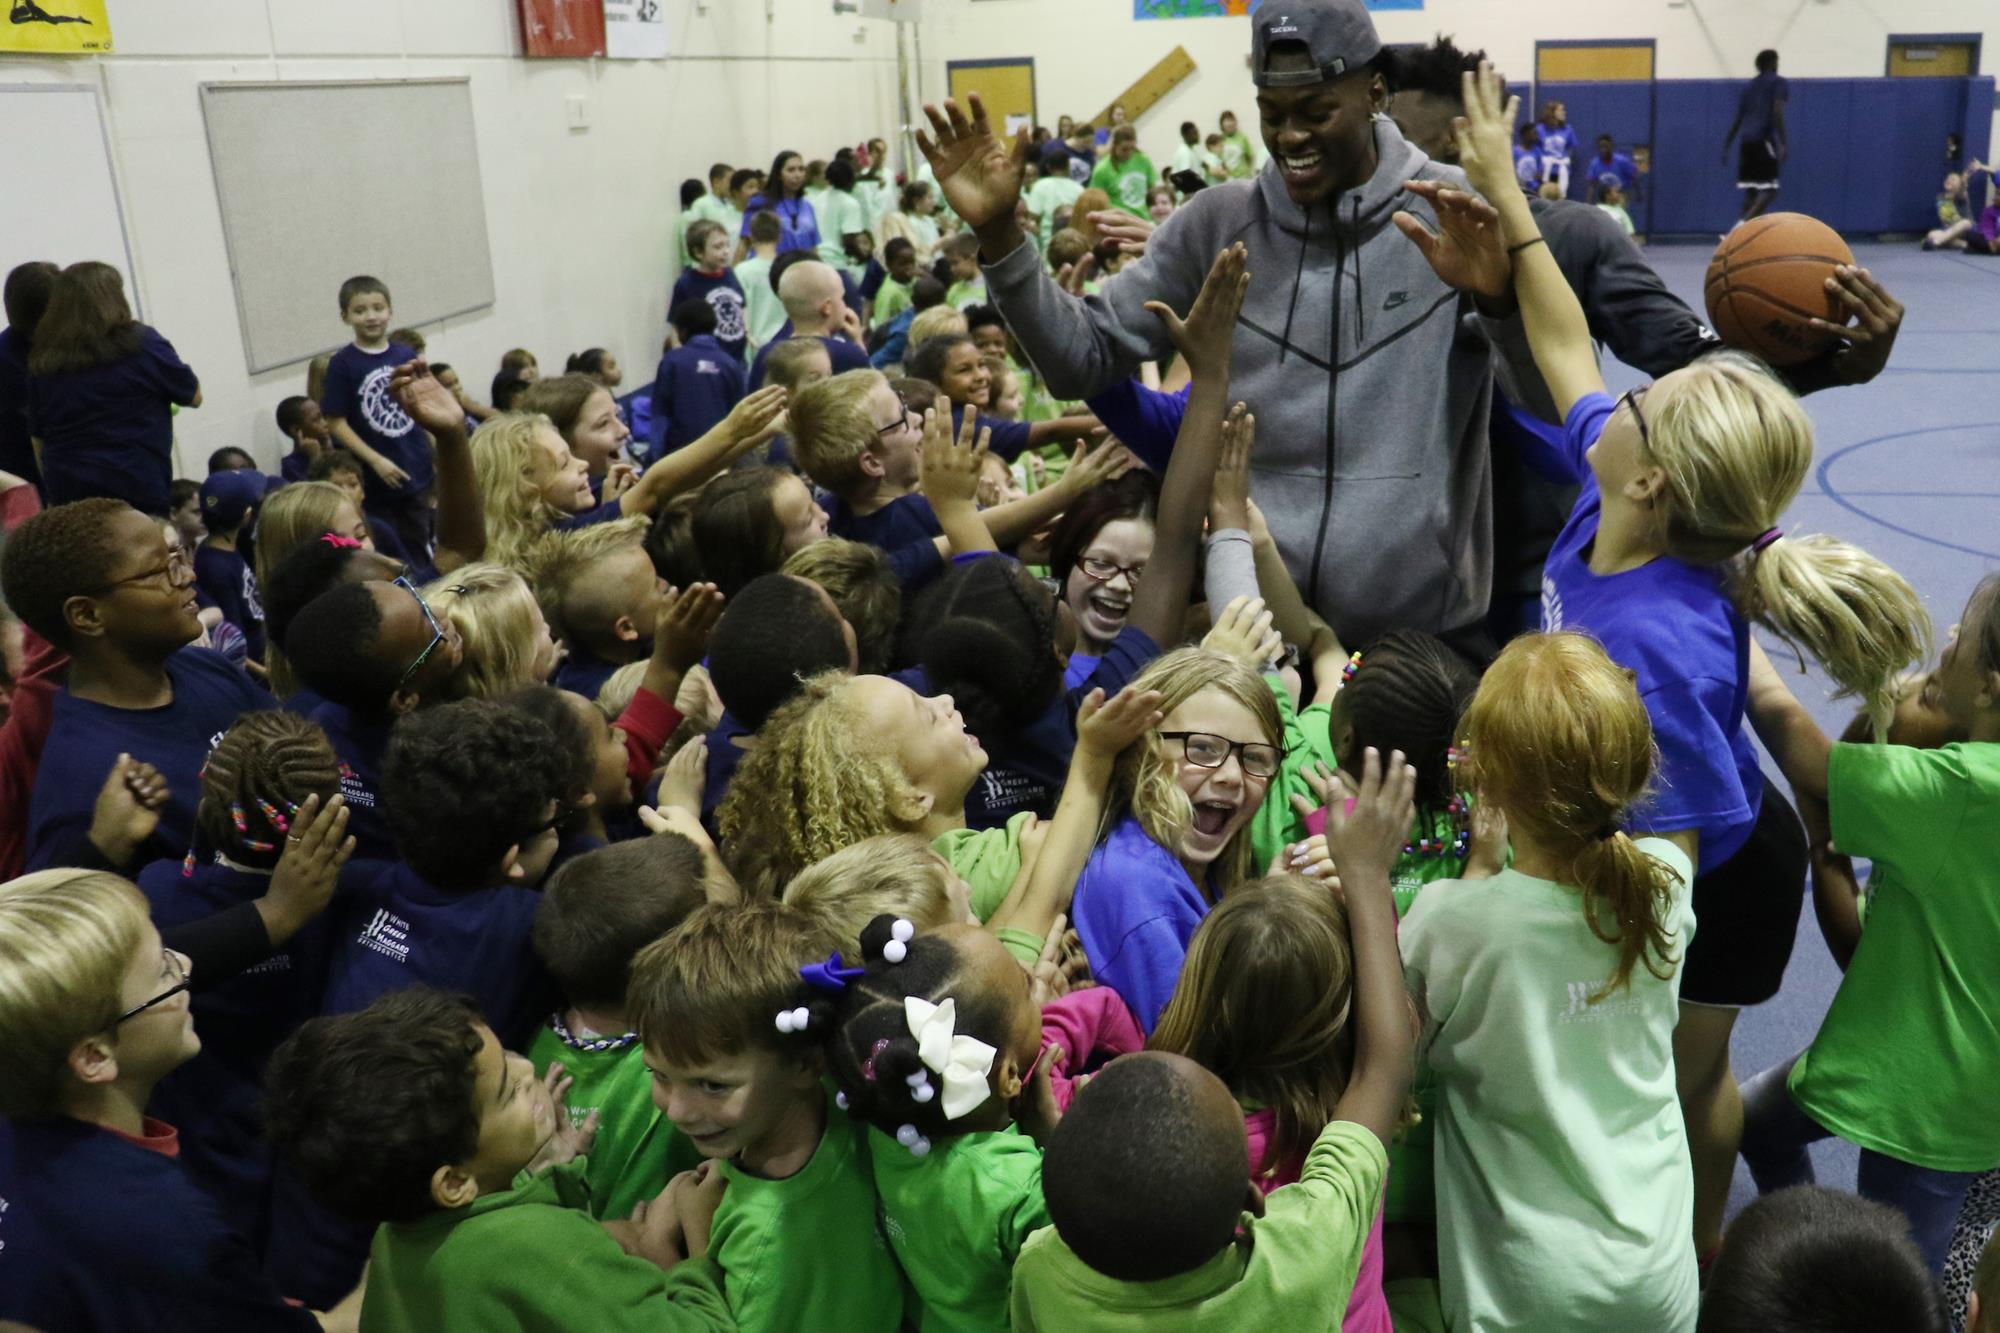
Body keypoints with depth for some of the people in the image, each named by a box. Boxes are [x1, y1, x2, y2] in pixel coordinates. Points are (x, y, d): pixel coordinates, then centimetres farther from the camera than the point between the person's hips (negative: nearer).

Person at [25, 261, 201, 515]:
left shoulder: (42, 363, 6)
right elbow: (194, 396, 5)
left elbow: (38, 441, 12)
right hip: (139, 495, -4)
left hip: (69, 500, 4)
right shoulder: (140, 344, -7)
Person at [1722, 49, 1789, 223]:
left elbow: (1737, 120, 21)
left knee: (1750, 191, 9)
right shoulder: (1778, 83, 2)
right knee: (1769, 190, -8)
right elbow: (1777, 113, -12)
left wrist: (1726, 147, 25)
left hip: (1746, 142, 7)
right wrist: (1784, 144, -16)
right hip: (1764, 141, -7)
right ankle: (1743, 225, -27)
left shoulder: (1748, 86, 20)